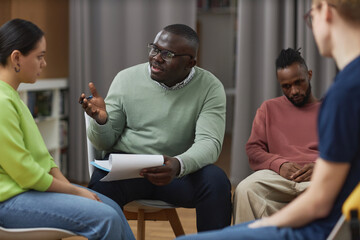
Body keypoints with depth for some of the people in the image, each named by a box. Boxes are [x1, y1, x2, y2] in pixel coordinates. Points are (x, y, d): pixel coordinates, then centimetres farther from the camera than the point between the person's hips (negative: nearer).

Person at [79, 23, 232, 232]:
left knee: (217, 180, -29)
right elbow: (106, 143, 6)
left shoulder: (210, 87, -3)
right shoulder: (126, 79, 1)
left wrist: (178, 165, -36)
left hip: (178, 172, 0)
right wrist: (101, 121, -19)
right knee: (101, 183, -32)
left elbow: (209, 143, -14)